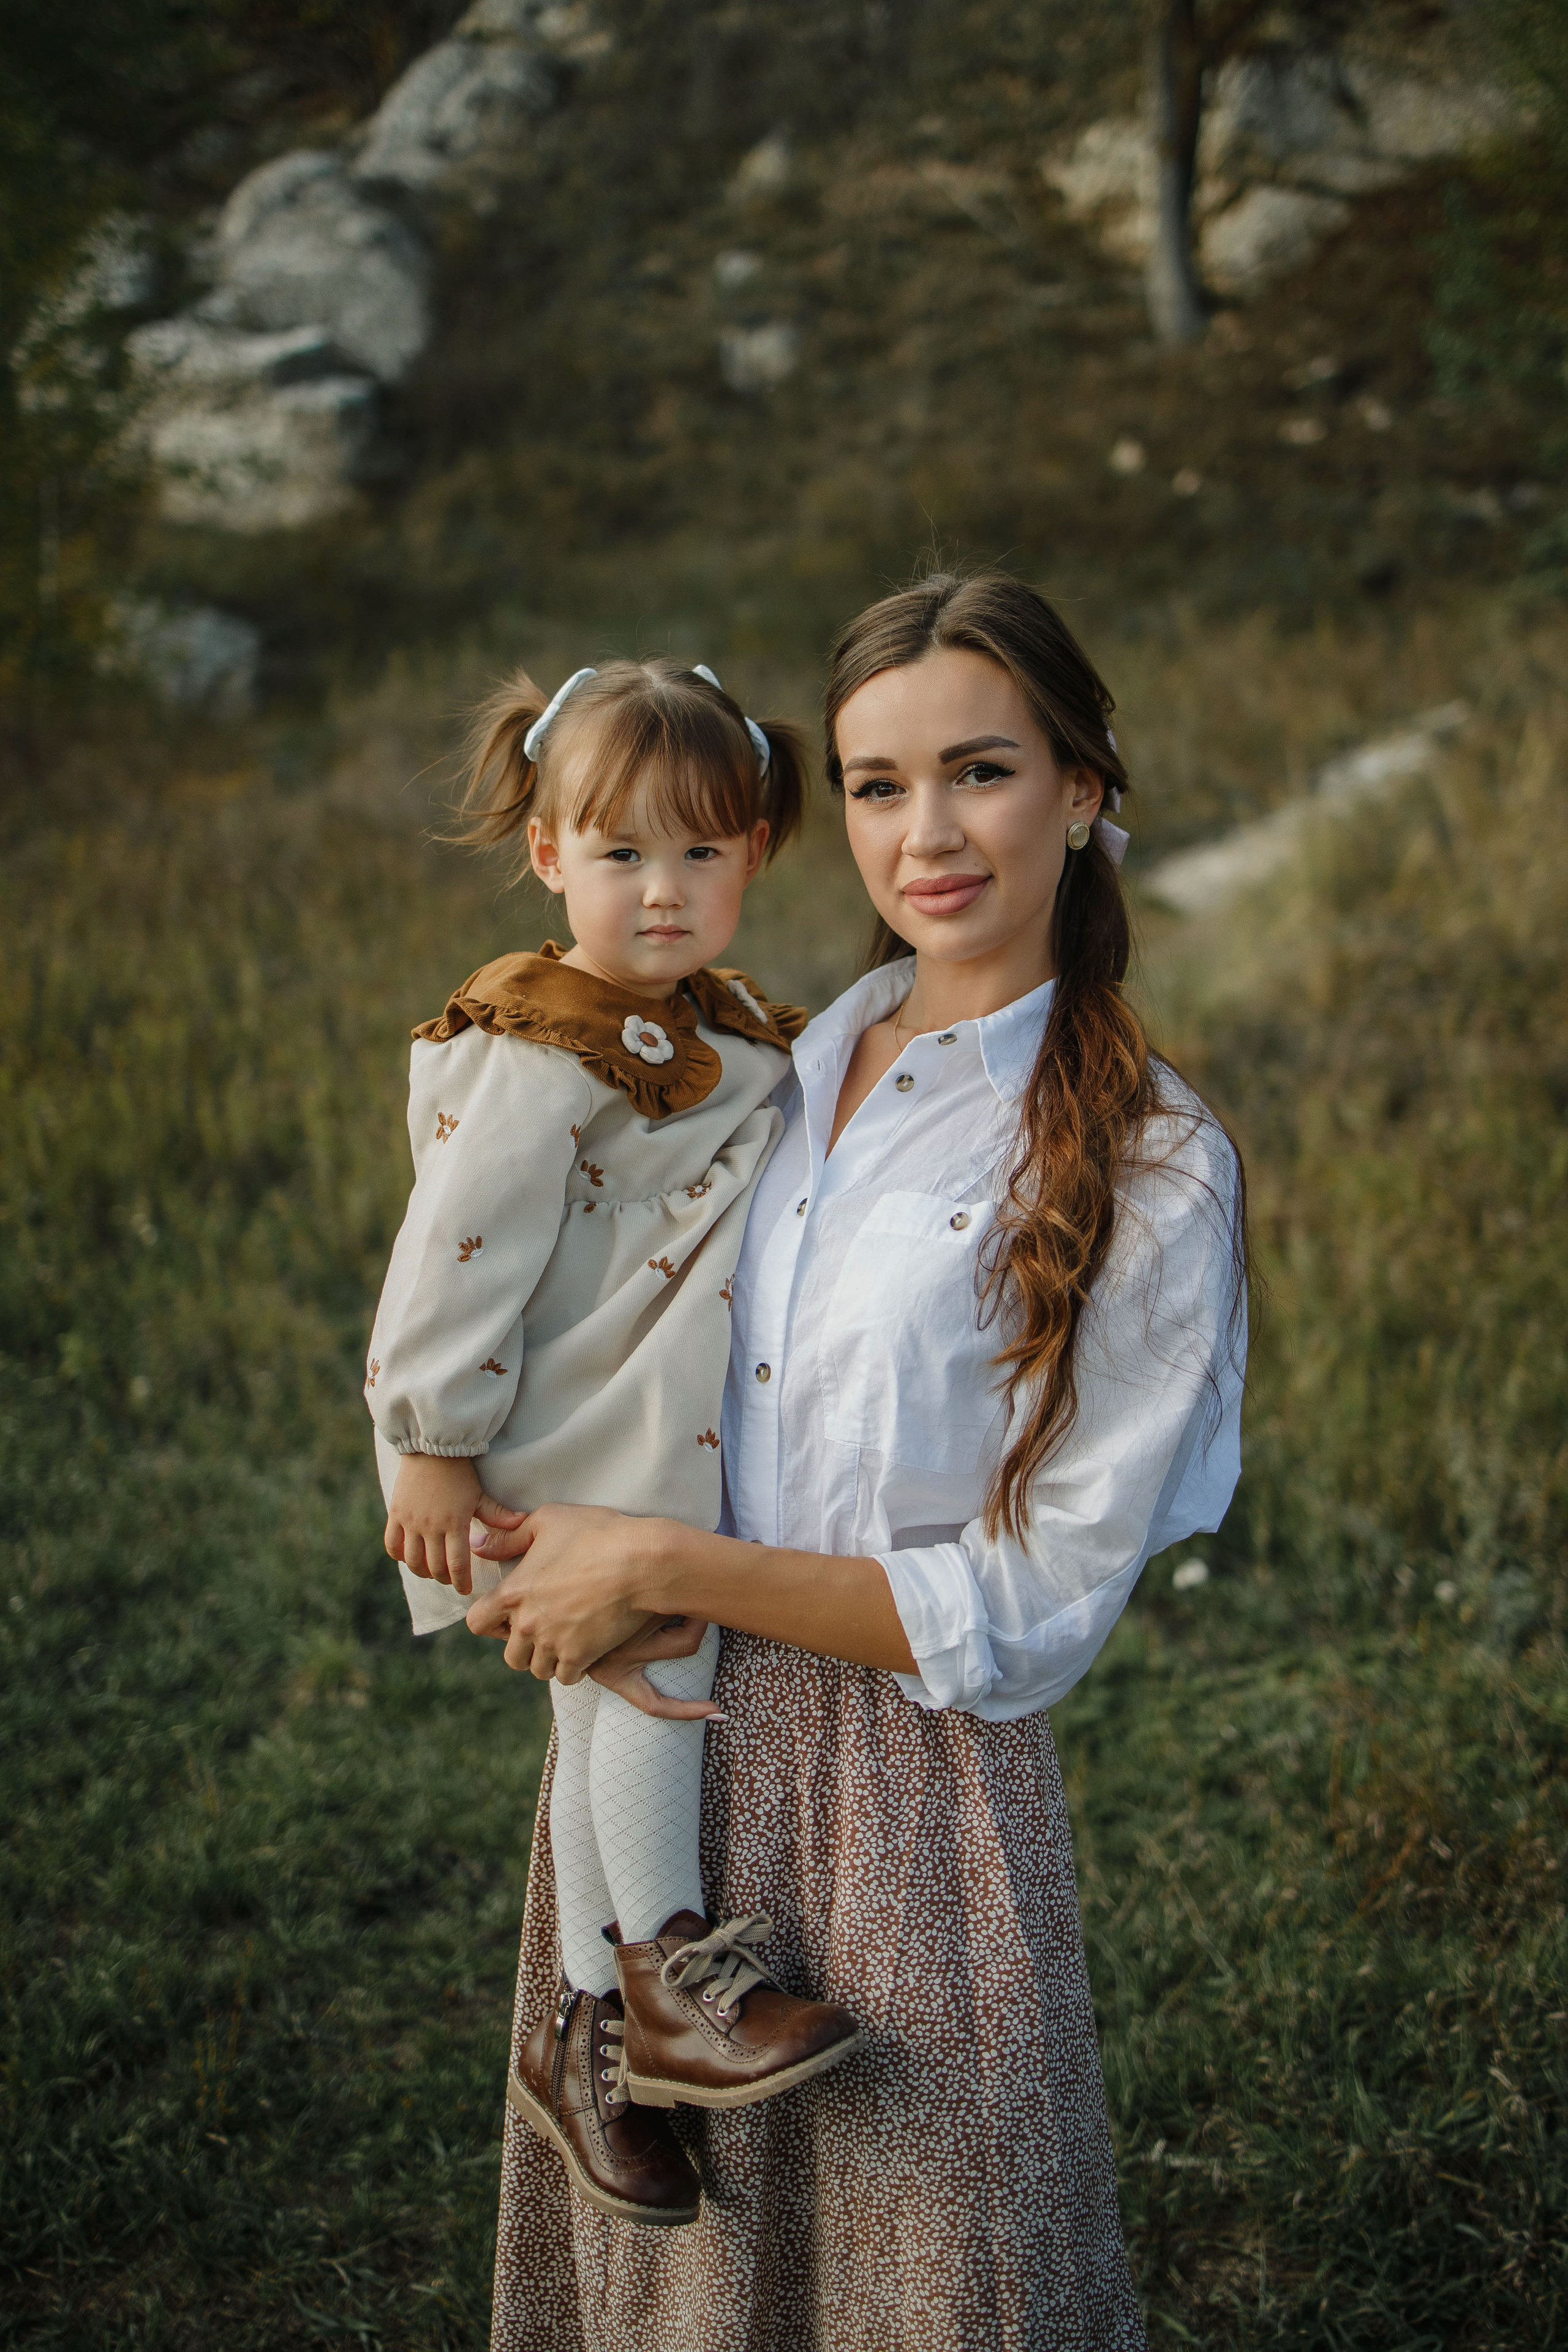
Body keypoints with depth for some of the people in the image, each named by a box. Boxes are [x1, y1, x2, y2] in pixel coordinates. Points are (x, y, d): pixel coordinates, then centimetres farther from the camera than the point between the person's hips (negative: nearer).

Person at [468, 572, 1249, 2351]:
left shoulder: (1147, 1173, -14)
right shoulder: (795, 1061, 4)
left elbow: (1030, 1618, -16)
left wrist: (661, 1567, -18)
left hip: (910, 1797, -5)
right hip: (661, 1742, 6)